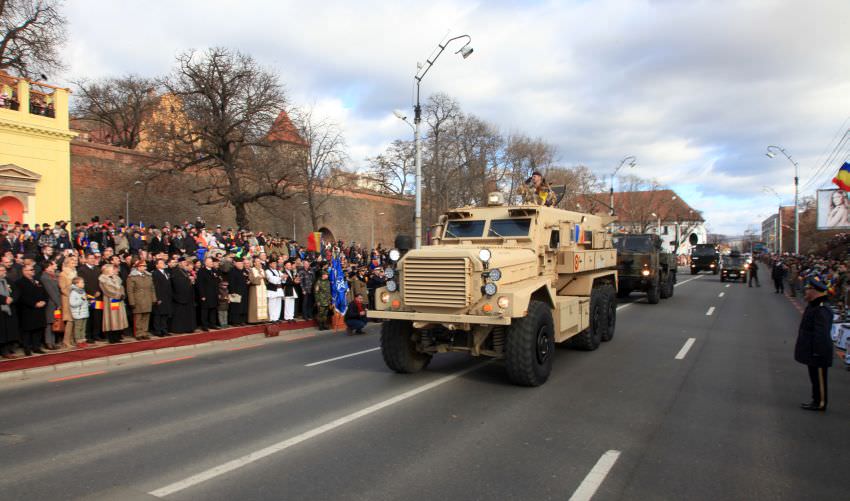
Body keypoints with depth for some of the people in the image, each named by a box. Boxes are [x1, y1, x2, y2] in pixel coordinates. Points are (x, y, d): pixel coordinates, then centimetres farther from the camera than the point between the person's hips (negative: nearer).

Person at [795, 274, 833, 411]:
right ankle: (817, 400, 30)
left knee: (819, 378, 4)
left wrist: (817, 353, -23)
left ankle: (820, 403, 16)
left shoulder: (821, 311, -25)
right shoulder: (812, 306, 8)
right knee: (815, 377, 19)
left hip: (818, 353, -10)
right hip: (812, 352, 10)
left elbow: (821, 334, -25)